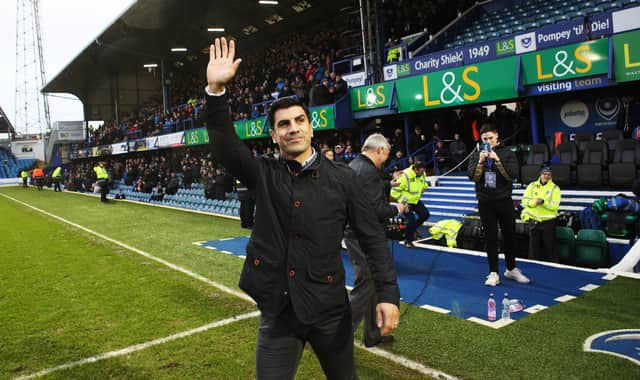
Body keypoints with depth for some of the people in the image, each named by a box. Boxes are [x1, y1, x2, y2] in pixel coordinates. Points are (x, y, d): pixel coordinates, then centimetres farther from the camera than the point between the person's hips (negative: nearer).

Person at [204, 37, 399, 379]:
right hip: (277, 310, 1)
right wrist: (216, 90, -30)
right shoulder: (264, 175, 0)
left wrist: (388, 294, -10)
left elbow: (372, 238, -3)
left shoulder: (342, 178, -4)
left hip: (329, 309, 0)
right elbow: (225, 145, -16)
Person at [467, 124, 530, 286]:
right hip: (485, 203, 0)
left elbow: (512, 175, -13)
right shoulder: (476, 155, 4)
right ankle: (493, 273, 10)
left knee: (509, 236, 9)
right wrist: (481, 161, -21)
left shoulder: (507, 154, 0)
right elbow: (472, 177, -7)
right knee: (491, 238, 4)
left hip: (504, 201, 0)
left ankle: (511, 269, 26)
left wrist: (497, 160, -22)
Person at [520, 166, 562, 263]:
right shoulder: (532, 186, 7)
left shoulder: (555, 188, 0)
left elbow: (555, 205, -10)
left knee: (549, 247, 3)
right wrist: (534, 202, -17)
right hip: (533, 220, 2)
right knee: (534, 246, 7)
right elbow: (524, 200, 1)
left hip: (548, 221, -2)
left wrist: (543, 202, -23)